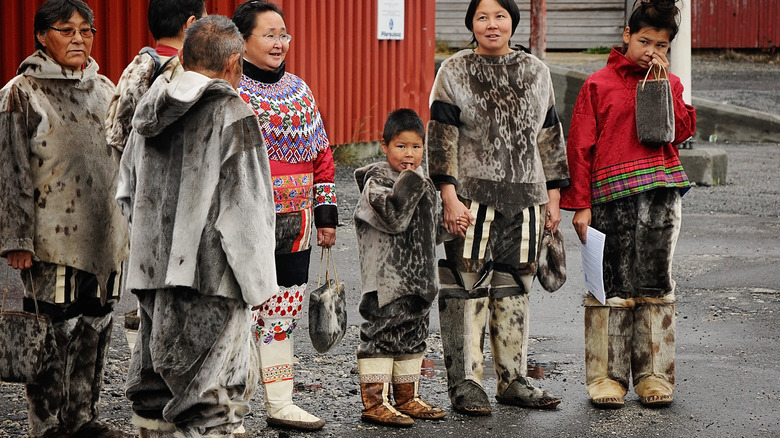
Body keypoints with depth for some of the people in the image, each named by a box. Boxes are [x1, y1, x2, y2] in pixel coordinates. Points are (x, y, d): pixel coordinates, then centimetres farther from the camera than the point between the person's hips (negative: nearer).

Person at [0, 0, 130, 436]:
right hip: (53, 237, -6)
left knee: (96, 328, 10)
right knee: (55, 332, -5)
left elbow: (124, 160, 20)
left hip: (104, 234, 6)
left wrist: (129, 225, 17)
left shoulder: (105, 89, 14)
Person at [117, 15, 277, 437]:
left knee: (154, 386, 16)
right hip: (210, 275, -6)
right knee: (211, 396, -1)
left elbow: (127, 192, 17)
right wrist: (254, 281, -6)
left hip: (152, 265, 7)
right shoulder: (231, 116, -12)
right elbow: (246, 208, -13)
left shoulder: (149, 107, 8)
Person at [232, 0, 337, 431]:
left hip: (294, 225, 6)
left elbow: (320, 154, 18)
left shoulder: (299, 89, 14)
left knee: (281, 314, 10)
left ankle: (280, 404, 15)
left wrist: (326, 213, 14)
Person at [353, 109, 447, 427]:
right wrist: (409, 182, -26)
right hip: (387, 280, -8)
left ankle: (407, 398, 23)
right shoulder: (378, 181, -11)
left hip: (417, 278, 9)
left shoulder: (421, 180, 14)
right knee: (381, 334, -7)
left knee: (413, 335, 14)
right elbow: (394, 219, -26)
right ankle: (373, 402, -4)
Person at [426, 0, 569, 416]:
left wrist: (553, 197, 12)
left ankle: (513, 379, 18)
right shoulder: (454, 72, 0)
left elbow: (549, 137, 15)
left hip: (523, 197, 4)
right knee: (467, 288, -4)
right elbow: (441, 139, -4)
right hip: (472, 198, -4)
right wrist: (450, 198, -13)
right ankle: (465, 382, 3)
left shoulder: (535, 71, 12)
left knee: (514, 290, 10)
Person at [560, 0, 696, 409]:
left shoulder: (669, 84, 15)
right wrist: (581, 203, -3)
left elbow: (682, 131, -1)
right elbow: (579, 146, 2)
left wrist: (663, 83, -5)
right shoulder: (599, 84, 4)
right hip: (610, 196, -2)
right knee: (611, 286, -2)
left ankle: (653, 375, 11)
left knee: (654, 282, 4)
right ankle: (607, 375, 5)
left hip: (659, 193, 3)